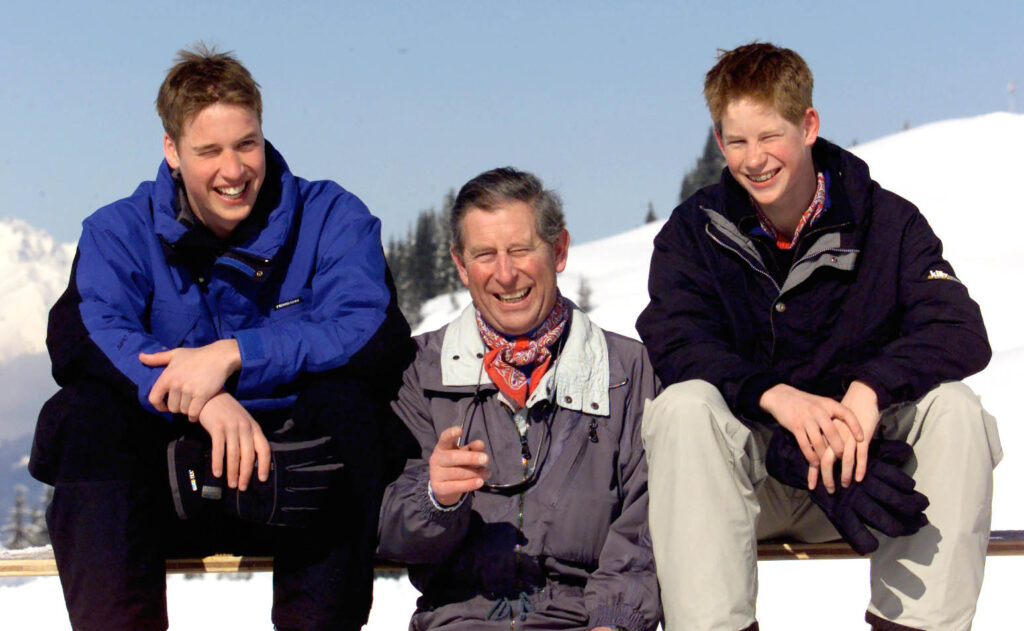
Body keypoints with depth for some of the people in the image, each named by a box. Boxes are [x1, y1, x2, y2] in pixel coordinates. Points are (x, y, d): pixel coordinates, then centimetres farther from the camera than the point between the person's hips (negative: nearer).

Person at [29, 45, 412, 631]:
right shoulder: (121, 231, 5)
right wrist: (204, 400, -32)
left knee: (347, 401, -29)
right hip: (168, 493, 1)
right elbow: (76, 337, -16)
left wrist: (233, 355, -27)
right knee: (83, 411, -24)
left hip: (297, 480, -1)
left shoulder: (332, 219, 2)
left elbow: (376, 336, -16)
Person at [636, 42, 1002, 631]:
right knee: (684, 405, -30)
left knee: (954, 407, -25)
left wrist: (870, 390, -35)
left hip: (861, 448, 1)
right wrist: (777, 396, -34)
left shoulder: (887, 222, -2)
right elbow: (675, 344, -16)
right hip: (749, 470, 0)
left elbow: (963, 334, -15)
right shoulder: (694, 231, 0)